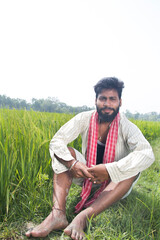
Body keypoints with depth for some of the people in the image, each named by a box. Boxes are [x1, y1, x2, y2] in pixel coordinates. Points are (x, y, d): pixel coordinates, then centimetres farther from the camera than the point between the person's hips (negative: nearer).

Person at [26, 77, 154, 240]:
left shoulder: (126, 127, -18)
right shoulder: (84, 119, -12)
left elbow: (147, 155, -35)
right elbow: (56, 141, -19)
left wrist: (109, 170, -42)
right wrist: (71, 163, -39)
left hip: (114, 181, -2)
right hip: (87, 175, 2)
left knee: (133, 168, -32)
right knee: (63, 154, -20)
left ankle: (84, 216, -43)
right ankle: (58, 214, -39)